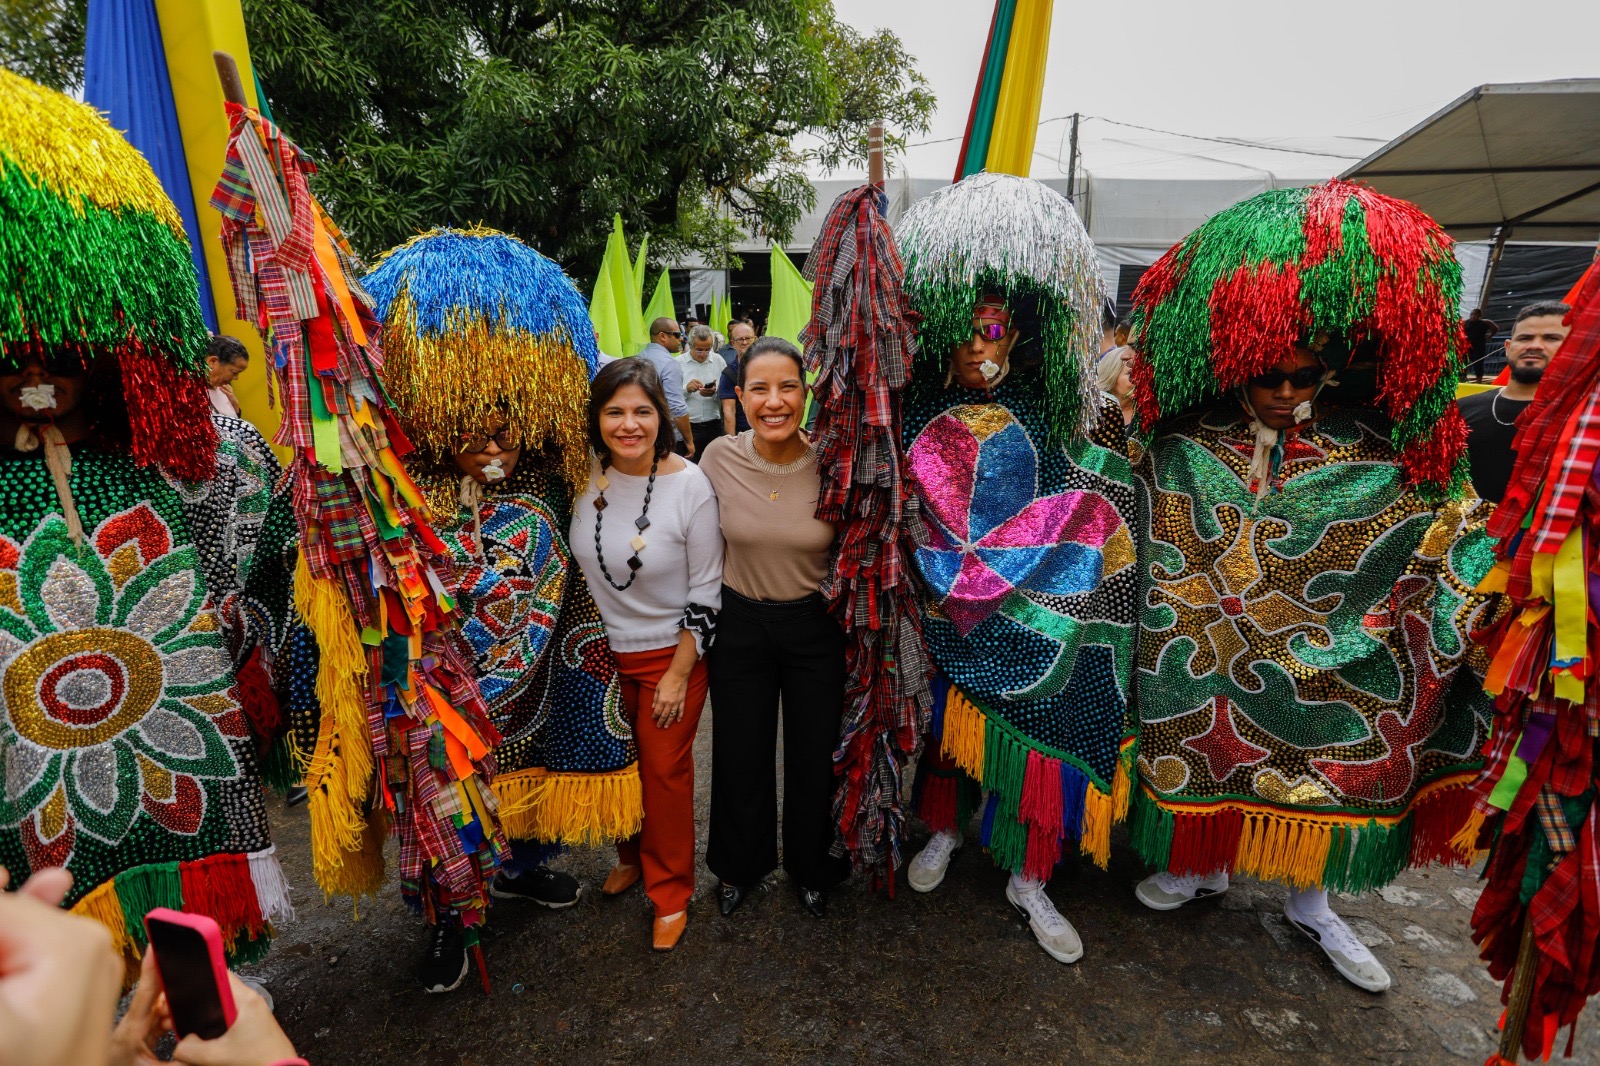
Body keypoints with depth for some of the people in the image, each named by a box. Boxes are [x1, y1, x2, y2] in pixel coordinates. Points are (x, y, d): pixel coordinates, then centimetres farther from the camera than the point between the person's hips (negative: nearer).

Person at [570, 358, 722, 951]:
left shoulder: (690, 485, -18)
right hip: (601, 652, 4)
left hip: (671, 653, -3)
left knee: (665, 770, 8)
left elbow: (706, 591, -13)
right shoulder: (584, 478, -9)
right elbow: (568, 568, 6)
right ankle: (631, 856, 47)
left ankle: (670, 893, 31)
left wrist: (678, 675, -13)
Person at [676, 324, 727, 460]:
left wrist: (715, 393, -15)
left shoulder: (718, 361, 8)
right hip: (688, 427, -2)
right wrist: (687, 389, -22)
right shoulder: (678, 363, 1)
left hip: (714, 426, 2)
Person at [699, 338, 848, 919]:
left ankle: (810, 866, 46)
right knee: (741, 752, 18)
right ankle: (740, 864, 47)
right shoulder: (719, 458, -13)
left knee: (814, 753, 17)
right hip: (740, 624, 1)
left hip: (816, 626, -1)